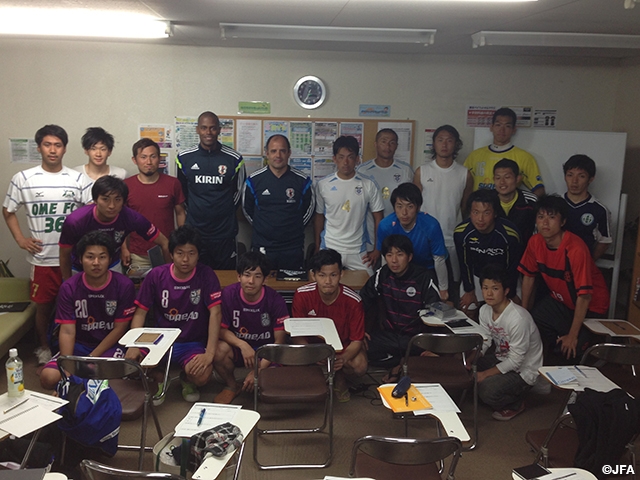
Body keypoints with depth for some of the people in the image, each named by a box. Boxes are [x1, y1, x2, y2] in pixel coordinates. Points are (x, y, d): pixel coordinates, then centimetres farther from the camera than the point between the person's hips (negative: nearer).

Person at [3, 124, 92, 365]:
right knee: (44, 305, 11)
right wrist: (20, 239, -1)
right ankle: (43, 349, 31)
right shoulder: (23, 178, -1)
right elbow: (8, 211, 10)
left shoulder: (78, 179, 0)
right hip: (42, 257, 0)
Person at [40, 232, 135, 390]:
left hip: (111, 345, -2)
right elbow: (67, 331, -12)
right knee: (48, 377, -22)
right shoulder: (69, 288, -8)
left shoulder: (124, 285, -13)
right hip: (79, 345, 2)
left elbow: (119, 329, -10)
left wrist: (90, 360, -15)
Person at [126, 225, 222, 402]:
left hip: (193, 343, -1)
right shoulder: (156, 275, -5)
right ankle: (160, 378, 10)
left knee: (202, 375, -31)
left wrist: (209, 353, -25)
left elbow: (215, 313, -16)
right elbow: (140, 312, -3)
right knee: (132, 360, -26)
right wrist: (134, 345, -19)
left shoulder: (206, 276, -11)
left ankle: (187, 380, 11)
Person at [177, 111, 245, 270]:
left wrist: (225, 212, 10)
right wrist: (193, 212, 13)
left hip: (224, 234, -1)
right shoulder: (184, 158, 0)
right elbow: (181, 191, 13)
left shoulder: (234, 159, -5)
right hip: (194, 233, 1)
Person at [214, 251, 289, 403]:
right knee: (219, 350, -32)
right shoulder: (228, 294, -15)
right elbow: (221, 329, -10)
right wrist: (242, 345, -30)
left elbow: (280, 340, -15)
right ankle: (232, 386, 0)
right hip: (237, 346, 1)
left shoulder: (275, 300, -17)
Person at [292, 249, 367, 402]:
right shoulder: (302, 295, -20)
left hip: (344, 345, 0)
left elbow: (357, 339, -16)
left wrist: (343, 358, -38)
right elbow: (298, 333, -14)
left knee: (360, 366, -31)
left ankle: (339, 376, 6)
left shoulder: (353, 300, -22)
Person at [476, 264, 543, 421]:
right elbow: (483, 343, -1)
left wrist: (484, 374, -26)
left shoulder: (518, 318, -31)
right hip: (501, 358, 7)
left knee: (487, 391, -27)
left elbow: (515, 361, -26)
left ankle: (516, 403, 4)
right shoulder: (485, 310, -7)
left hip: (522, 371, -7)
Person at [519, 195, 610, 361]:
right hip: (560, 300, 6)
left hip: (590, 306, -6)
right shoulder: (535, 242, -13)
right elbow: (529, 277, 1)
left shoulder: (576, 249, -32)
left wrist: (572, 336, -25)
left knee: (570, 350, -19)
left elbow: (584, 296, -29)